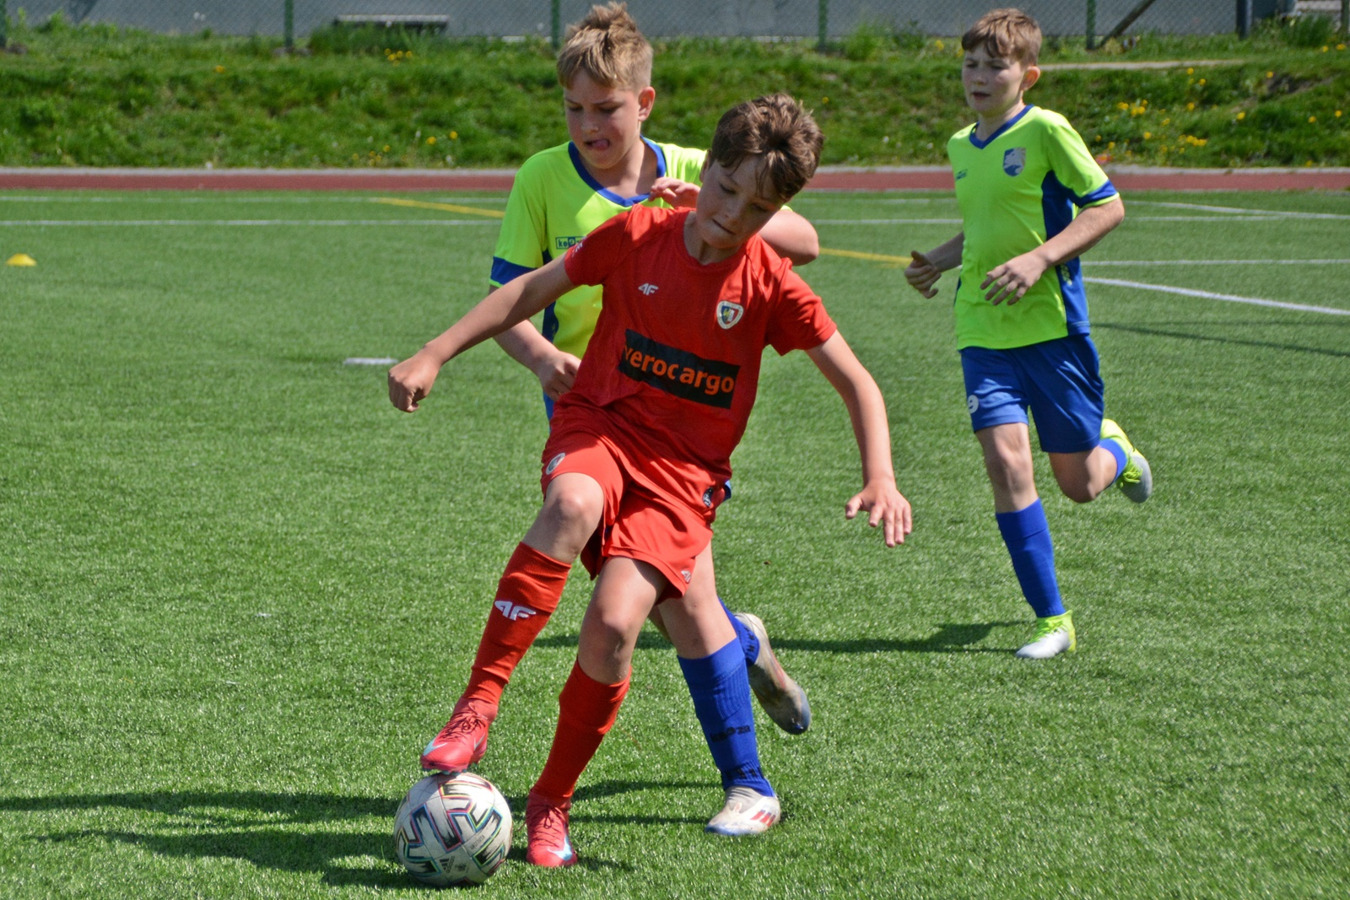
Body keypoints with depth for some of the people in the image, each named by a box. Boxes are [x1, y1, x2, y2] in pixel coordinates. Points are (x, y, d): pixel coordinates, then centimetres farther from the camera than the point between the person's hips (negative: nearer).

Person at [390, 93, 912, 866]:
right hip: (598, 427, 0)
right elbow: (533, 289, 6)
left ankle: (552, 803, 0)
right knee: (575, 504, -37)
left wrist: (880, 479, -14)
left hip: (683, 470, 0)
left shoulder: (771, 286, -7)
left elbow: (857, 383, 0)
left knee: (615, 622, -20)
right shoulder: (638, 235, -5)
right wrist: (436, 355, 2)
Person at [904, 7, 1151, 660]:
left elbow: (1106, 208, -9)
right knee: (1005, 460, -14)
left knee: (1078, 483, 5)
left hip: (1052, 325, -4)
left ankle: (1115, 449, 44)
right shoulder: (961, 146, 11)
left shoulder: (1045, 131, -9)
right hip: (982, 332, 4)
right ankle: (1052, 622, -7)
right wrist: (937, 261, 11)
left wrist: (1038, 260, -19)